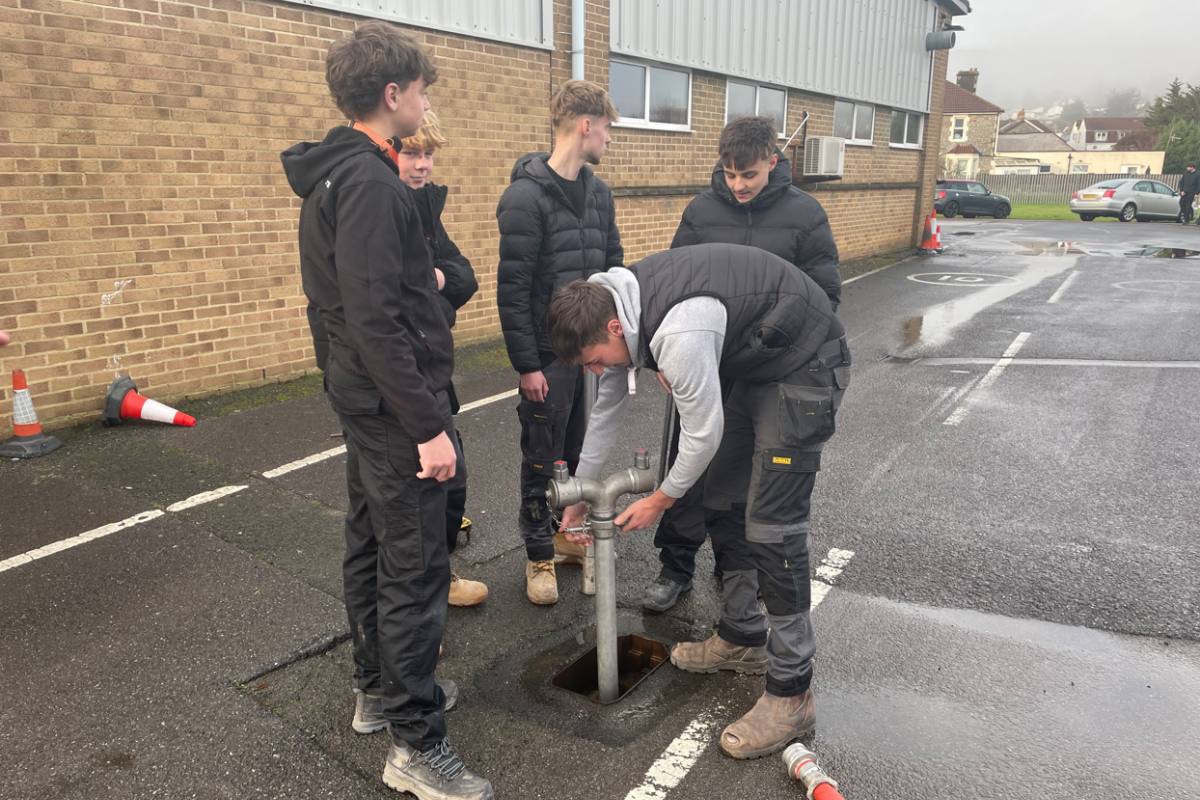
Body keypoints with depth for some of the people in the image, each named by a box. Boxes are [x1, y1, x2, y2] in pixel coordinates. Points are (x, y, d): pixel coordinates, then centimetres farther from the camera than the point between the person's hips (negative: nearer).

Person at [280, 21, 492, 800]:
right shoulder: (370, 183, -19)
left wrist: (423, 278, 15)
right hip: (396, 402, -11)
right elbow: (376, 319, -25)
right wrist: (428, 426, -23)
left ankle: (378, 689, 35)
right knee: (416, 568, -3)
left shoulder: (338, 174, 13)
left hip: (364, 396, 11)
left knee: (372, 546, 18)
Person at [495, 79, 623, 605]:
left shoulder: (599, 193, 9)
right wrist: (526, 365, -16)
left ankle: (573, 533, 35)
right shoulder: (526, 197, -14)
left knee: (583, 451, 17)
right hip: (549, 354, -7)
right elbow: (512, 291, -15)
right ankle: (540, 555, 22)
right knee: (542, 459, 6)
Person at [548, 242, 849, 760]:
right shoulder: (615, 307, -3)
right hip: (754, 367, 10)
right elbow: (607, 408, 10)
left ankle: (792, 694, 1)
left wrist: (662, 499, -3)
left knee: (771, 526, -12)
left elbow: (703, 432, -22)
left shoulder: (678, 334, -34)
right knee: (725, 502, 12)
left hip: (805, 368, -10)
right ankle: (742, 638, 29)